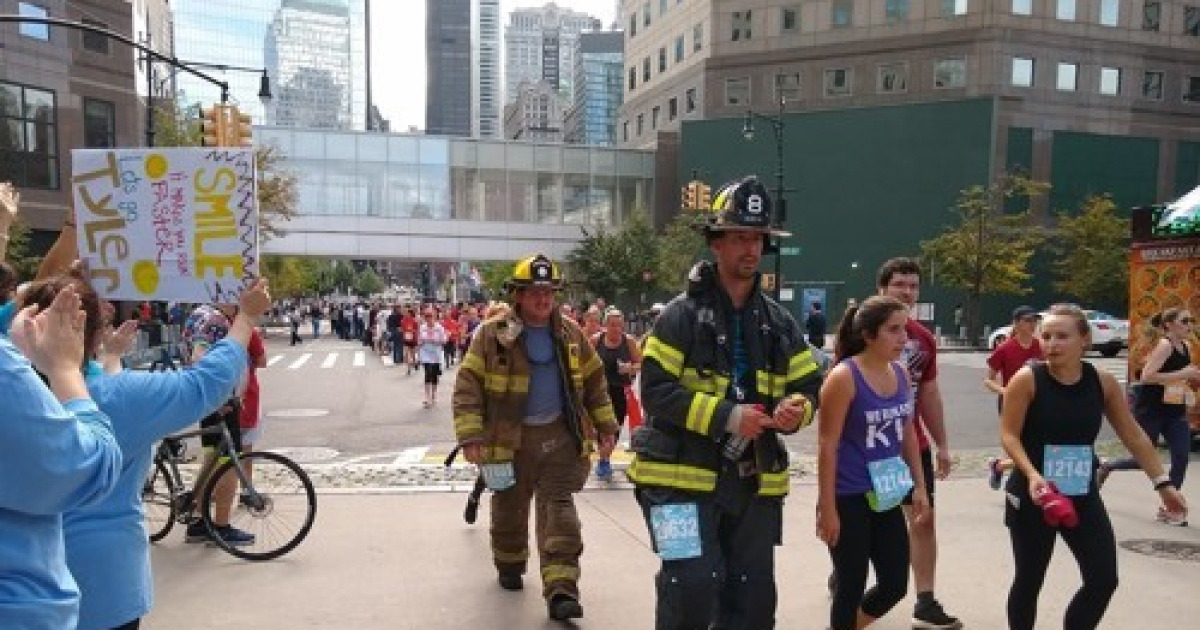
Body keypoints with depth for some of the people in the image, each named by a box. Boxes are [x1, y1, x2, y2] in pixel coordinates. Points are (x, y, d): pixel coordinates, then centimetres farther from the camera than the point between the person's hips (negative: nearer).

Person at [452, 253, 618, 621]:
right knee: (510, 509, 15)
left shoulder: (570, 333, 4)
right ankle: (509, 565, 41)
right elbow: (468, 387, -10)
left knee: (559, 511, -2)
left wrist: (606, 426, 8)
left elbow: (594, 382, 12)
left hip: (560, 436, 2)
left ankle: (560, 590, 0)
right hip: (510, 439, -1)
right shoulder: (492, 334, -8)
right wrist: (471, 436, -18)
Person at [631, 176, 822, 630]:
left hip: (754, 481, 6)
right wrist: (725, 417, -23)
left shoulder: (778, 321, 8)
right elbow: (656, 391, -16)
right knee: (693, 585, -11)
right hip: (684, 476, -5)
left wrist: (796, 410, -12)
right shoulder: (682, 314, -9)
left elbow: (809, 385, 12)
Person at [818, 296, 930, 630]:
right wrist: (828, 508, -17)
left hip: (885, 497, 7)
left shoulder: (901, 374, 4)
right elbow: (828, 445, -17)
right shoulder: (844, 377, -17)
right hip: (849, 499, -7)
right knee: (851, 588, 5)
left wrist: (919, 485, 14)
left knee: (895, 585, 12)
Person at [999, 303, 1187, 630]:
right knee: (1029, 580, 6)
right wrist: (1031, 474, -27)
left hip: (1083, 496, 4)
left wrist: (1162, 482, 9)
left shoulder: (1103, 382, -1)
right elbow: (1009, 435, -13)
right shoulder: (1027, 380, -13)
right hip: (1033, 496, -4)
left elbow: (1133, 435, 9)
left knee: (1104, 580, 4)